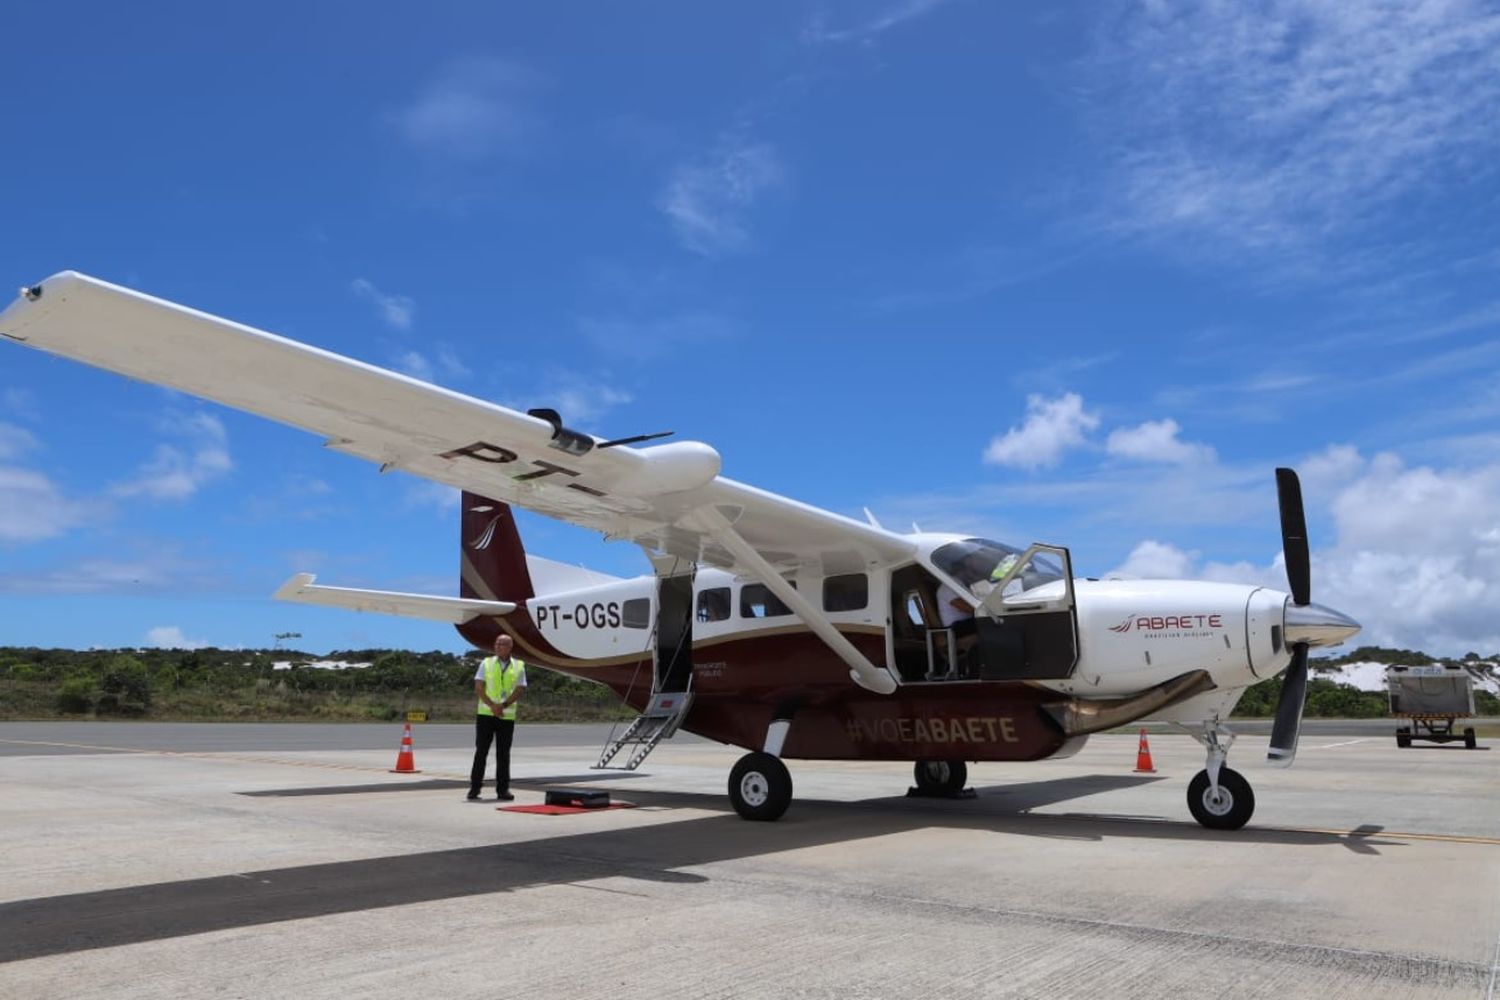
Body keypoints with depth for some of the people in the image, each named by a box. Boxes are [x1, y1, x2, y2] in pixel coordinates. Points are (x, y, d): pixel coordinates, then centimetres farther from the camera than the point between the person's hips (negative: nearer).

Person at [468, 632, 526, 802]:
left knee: (503, 754, 4)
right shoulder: (486, 663, 4)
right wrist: (492, 706, -15)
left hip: (507, 716, 0)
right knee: (481, 751, 0)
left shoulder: (519, 666, 5)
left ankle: (502, 789, 10)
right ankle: (474, 788, 6)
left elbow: (520, 690, -2)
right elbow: (478, 688, -2)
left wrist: (503, 705, -16)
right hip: (485, 714, 0)